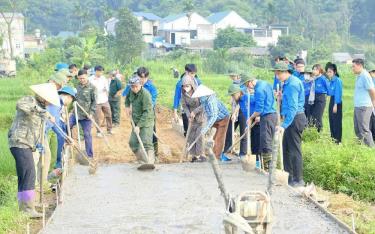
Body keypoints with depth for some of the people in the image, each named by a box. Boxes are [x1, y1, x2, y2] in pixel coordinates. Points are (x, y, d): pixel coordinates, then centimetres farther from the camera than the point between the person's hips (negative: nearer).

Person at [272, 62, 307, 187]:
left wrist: (284, 125, -29)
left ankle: (298, 180, 3)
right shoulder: (288, 83, 12)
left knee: (294, 150, -4)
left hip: (295, 119, -10)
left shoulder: (292, 84, -19)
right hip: (292, 118, 10)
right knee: (286, 148, 16)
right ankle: (289, 176, 26)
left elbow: (293, 108, -26)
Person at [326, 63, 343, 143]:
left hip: (337, 102, -9)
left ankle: (338, 140, 1)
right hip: (331, 100, 9)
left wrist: (335, 104, -20)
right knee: (331, 120, 13)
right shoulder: (331, 81, 11)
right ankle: (333, 137, 23)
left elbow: (338, 93, -18)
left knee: (337, 121, -4)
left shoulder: (338, 80, -14)